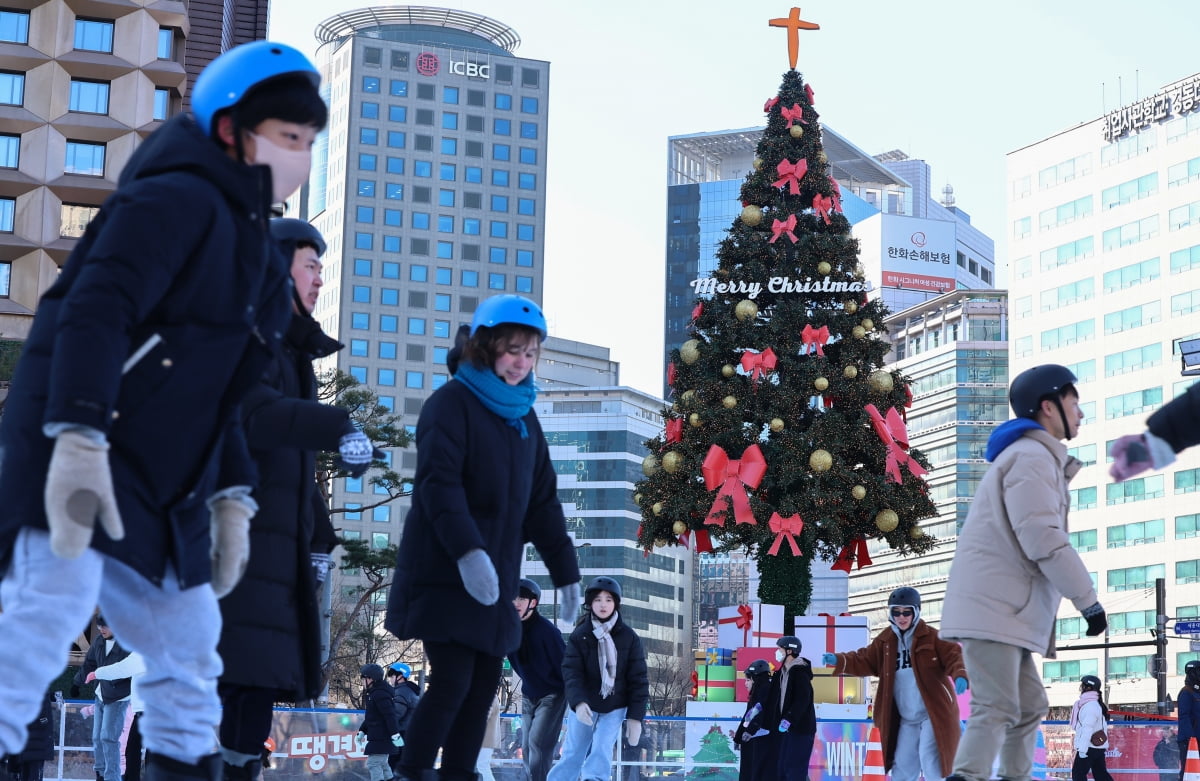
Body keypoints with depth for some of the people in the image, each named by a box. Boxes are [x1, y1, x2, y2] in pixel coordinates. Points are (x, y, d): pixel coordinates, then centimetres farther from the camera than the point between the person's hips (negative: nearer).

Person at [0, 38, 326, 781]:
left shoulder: (250, 245, 19)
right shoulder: (180, 198, -10)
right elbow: (94, 312, -24)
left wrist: (231, 495, 18)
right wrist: (79, 437, -34)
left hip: (164, 486, 10)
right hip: (77, 454, -10)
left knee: (189, 639, 13)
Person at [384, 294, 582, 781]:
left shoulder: (523, 416, 16)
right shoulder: (453, 403, -6)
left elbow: (543, 501, 18)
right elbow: (438, 483, -18)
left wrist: (565, 572, 14)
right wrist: (467, 550, -31)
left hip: (496, 577, 7)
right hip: (445, 573, -7)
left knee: (484, 685, 4)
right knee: (452, 681, -12)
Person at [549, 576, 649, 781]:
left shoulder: (629, 638, -7)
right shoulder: (579, 635, -8)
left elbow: (638, 679, -5)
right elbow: (571, 673, -15)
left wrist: (635, 716, -10)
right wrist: (578, 702, -33)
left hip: (614, 708, 0)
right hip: (584, 706, 0)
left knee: (601, 752, -14)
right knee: (573, 755, 4)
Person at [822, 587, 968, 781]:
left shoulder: (932, 637, -7)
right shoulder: (885, 641, 8)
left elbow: (954, 656, -12)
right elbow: (866, 661, 9)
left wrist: (960, 676, -34)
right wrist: (839, 661, -8)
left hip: (933, 713, -6)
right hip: (906, 718, 6)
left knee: (929, 759, -13)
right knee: (902, 765, 11)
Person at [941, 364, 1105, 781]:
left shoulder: (1037, 458, 24)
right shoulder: (1031, 458, -11)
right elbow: (1044, 542, -18)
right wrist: (1089, 601, -13)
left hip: (1004, 607, 11)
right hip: (992, 606, -11)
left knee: (1029, 707, 12)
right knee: (997, 710, -16)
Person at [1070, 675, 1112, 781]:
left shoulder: (1090, 705, -17)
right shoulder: (1097, 703, 14)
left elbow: (1088, 729, -22)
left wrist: (1082, 748, -22)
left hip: (1089, 747, -10)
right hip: (1098, 747, 10)